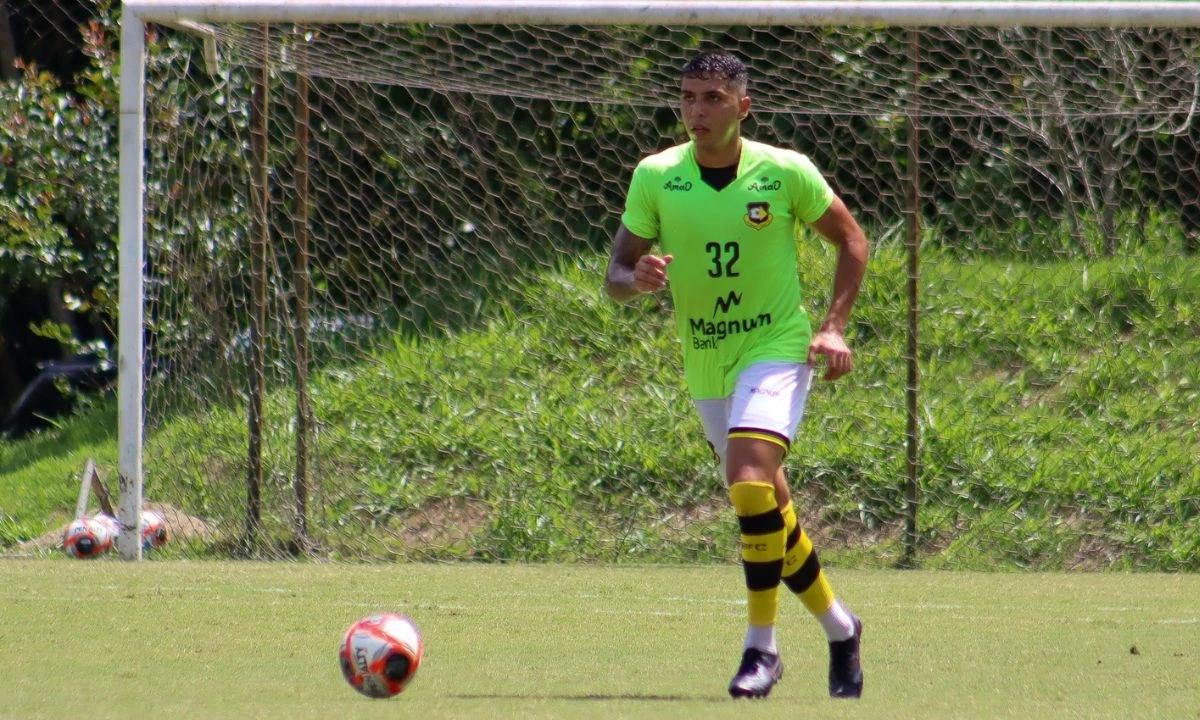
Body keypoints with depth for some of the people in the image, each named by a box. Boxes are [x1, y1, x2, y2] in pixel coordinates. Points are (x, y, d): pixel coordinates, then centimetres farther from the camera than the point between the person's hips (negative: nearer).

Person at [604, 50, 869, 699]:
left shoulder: (786, 172, -11)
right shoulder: (655, 177, -5)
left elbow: (850, 240, 3)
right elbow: (615, 276, 0)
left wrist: (834, 326, -8)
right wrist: (637, 279, -24)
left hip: (776, 348, -4)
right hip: (705, 367, 4)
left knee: (751, 484, -26)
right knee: (767, 511, 13)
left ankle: (761, 646, -17)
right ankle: (838, 627, 34)